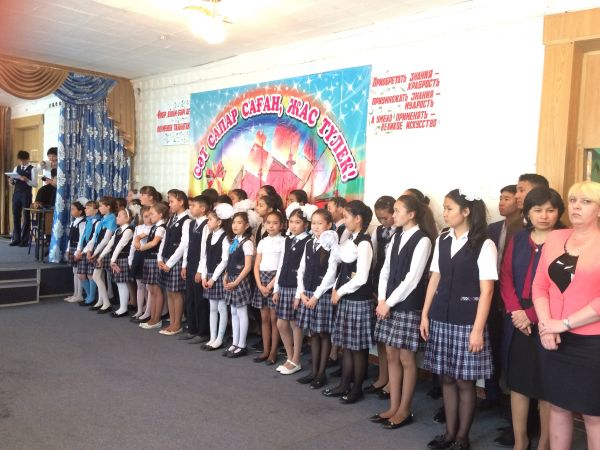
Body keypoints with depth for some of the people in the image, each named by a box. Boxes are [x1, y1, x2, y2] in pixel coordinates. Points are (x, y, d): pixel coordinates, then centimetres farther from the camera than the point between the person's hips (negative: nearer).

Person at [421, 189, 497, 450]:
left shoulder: (484, 245, -9)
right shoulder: (442, 240, 8)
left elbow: (486, 290, -10)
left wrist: (478, 329, -13)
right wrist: (425, 314, 9)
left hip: (467, 320, -5)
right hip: (441, 318, 5)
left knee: (465, 381, 5)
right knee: (447, 378, 12)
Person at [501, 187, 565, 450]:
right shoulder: (518, 239, 8)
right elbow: (506, 277, 4)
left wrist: (532, 315, -15)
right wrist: (515, 311, -10)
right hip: (518, 322, 4)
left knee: (546, 386, 7)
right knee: (517, 382, 11)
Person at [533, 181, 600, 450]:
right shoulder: (555, 238, 7)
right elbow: (540, 286, 6)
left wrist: (564, 323, -15)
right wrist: (545, 323, -8)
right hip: (553, 339, 4)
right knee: (558, 407, 16)